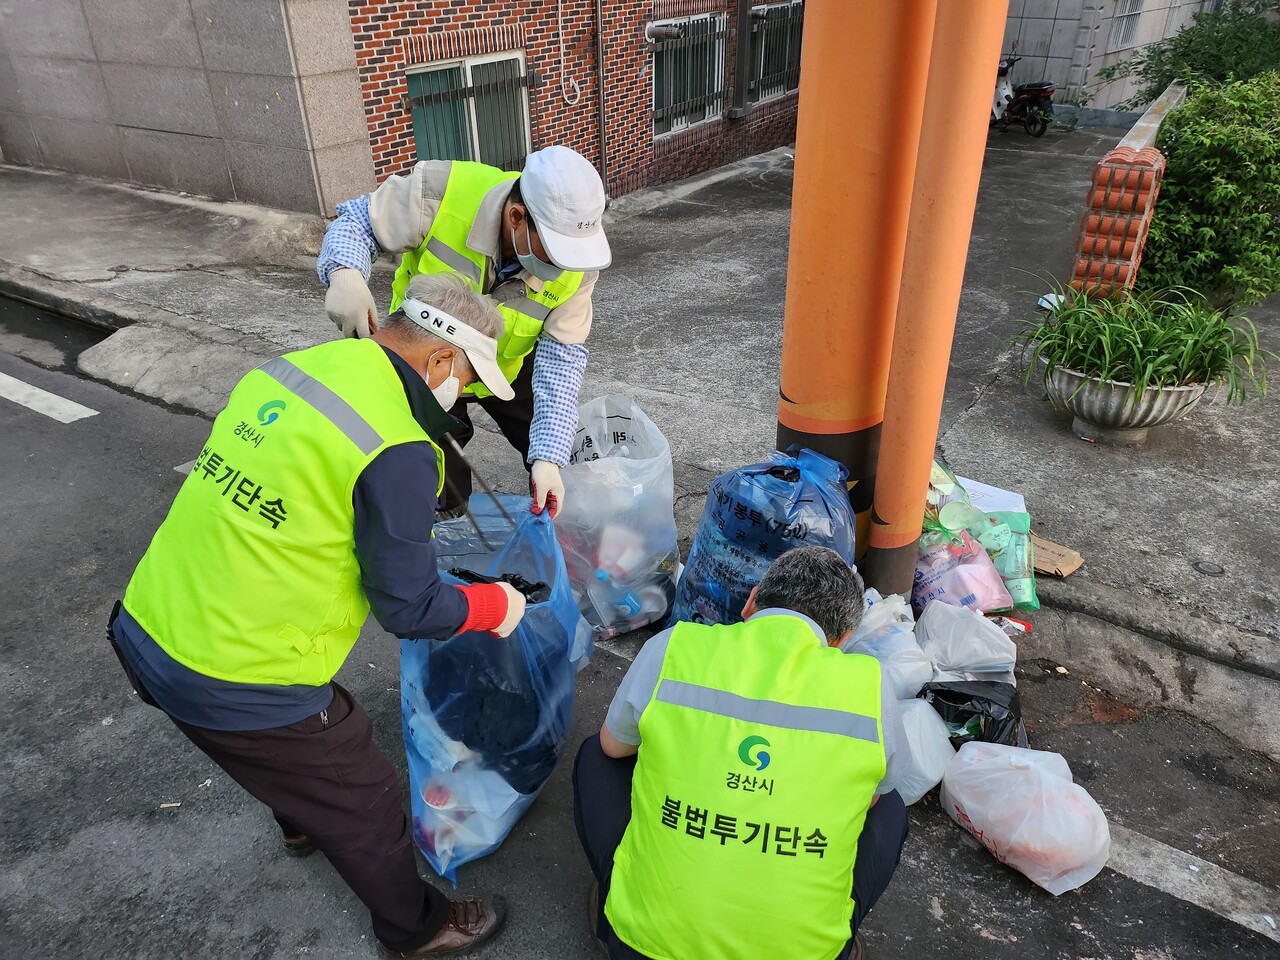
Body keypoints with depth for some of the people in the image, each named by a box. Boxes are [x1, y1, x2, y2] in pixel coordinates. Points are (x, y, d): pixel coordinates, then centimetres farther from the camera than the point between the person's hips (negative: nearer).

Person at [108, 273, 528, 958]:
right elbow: (408, 609, -17)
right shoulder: (398, 451, -24)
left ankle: (303, 824, 65)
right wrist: (497, 607, 1)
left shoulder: (285, 370, 0)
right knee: (364, 805, 17)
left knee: (314, 739, 36)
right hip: (237, 689, -8)